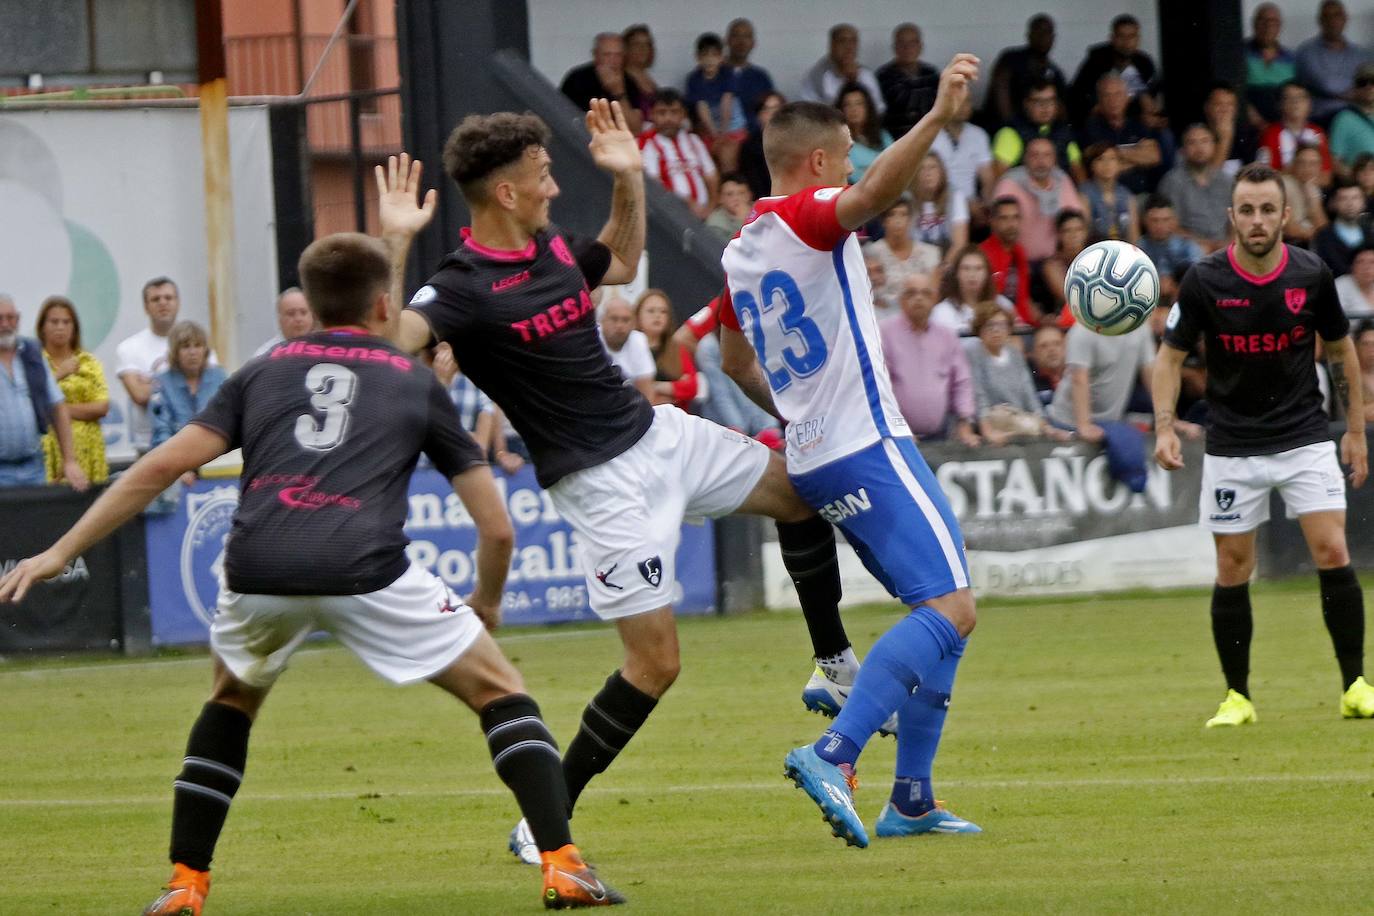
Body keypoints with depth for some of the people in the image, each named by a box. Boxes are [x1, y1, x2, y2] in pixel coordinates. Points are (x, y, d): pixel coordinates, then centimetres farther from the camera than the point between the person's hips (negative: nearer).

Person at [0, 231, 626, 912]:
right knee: (499, 693, 15)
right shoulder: (417, 383, 21)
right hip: (366, 569, -2)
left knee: (232, 701, 33)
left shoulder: (263, 372, 25)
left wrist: (60, 553, 18)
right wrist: (487, 603, 40)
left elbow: (160, 467, 15)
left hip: (257, 573, 2)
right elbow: (496, 528, 21)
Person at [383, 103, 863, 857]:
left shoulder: (551, 246, 4)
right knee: (655, 661, -11)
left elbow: (622, 263, 25)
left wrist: (628, 179, 13)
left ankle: (835, 667, 34)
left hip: (657, 431, 9)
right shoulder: (463, 288, -21)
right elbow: (389, 337, -40)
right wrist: (395, 243, -45)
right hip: (604, 479, -9)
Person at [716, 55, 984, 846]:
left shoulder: (740, 254, 16)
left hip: (811, 456, 9)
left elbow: (737, 363, 29)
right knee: (950, 608, -17)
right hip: (868, 446, -9)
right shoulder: (806, 216, -9)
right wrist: (938, 118, -43)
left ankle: (911, 800, 9)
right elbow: (873, 195, -32)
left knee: (943, 611, 15)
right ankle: (834, 754, -31)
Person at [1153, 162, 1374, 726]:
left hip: (1305, 439, 0)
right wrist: (1165, 428, -16)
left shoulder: (1312, 275, -7)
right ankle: (1237, 696, 14)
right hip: (1232, 446, 0)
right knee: (1233, 570, 2)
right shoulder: (1204, 281, -11)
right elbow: (1171, 355, -2)